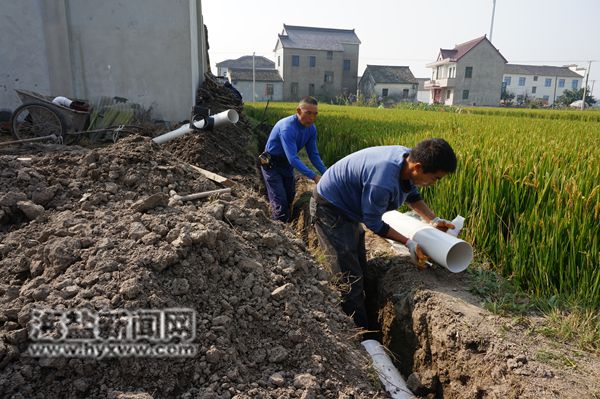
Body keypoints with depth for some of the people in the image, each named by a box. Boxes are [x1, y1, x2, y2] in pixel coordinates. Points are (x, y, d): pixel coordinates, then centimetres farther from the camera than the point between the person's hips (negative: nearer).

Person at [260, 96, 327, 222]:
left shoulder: (312, 128, -9)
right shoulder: (287, 128, -33)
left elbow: (314, 155, -5)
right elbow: (293, 158, -39)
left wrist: (326, 173, -20)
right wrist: (314, 177, -44)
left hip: (287, 165, 8)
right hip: (271, 165, -7)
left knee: (290, 200, 15)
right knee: (280, 204, -12)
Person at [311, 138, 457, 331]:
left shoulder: (408, 157, -11)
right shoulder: (383, 183, -38)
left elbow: (412, 195, 10)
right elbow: (373, 223, -21)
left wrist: (434, 220, 1)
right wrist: (409, 244, -14)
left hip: (347, 210, 10)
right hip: (330, 210, -9)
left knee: (360, 270, 16)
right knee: (351, 281, -7)